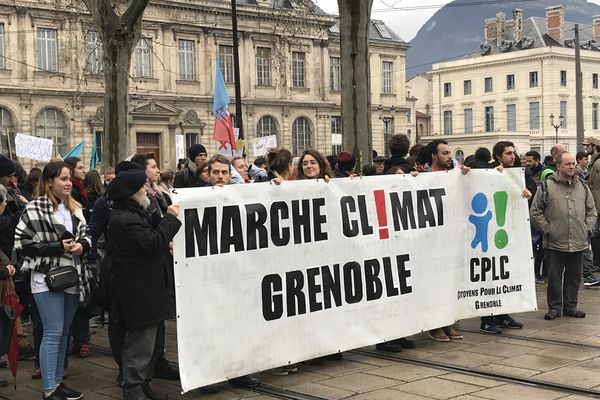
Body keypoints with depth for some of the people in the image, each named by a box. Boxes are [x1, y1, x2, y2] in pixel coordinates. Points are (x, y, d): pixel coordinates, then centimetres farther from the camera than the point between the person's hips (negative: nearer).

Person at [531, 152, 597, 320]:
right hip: (555, 242, -4)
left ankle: (570, 306, 23)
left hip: (578, 242, 4)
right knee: (554, 277, 3)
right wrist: (547, 229, -5)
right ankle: (554, 307, 14)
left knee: (574, 276, 11)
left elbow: (592, 211, 17)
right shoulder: (547, 186, -4)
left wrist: (588, 228, 6)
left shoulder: (582, 186, 9)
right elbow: (536, 212, -2)